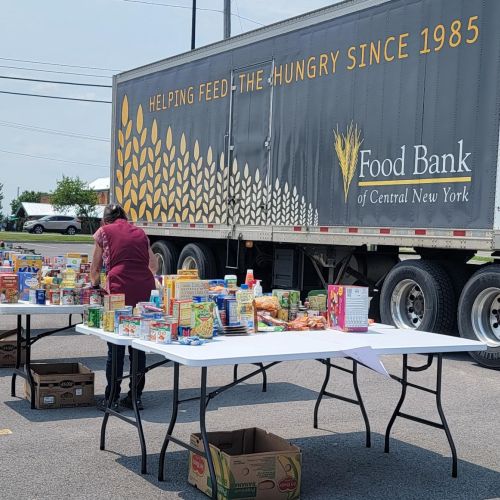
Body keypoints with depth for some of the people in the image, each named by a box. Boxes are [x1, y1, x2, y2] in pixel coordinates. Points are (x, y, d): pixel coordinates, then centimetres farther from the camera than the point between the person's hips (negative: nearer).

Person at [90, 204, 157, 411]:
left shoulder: (104, 232, 13)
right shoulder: (140, 233, 22)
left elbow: (95, 269, 18)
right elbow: (154, 265, 30)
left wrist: (95, 287, 37)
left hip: (120, 290, -3)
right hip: (146, 289, 3)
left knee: (116, 347, 5)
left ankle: (112, 399, 10)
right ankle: (136, 396, 19)